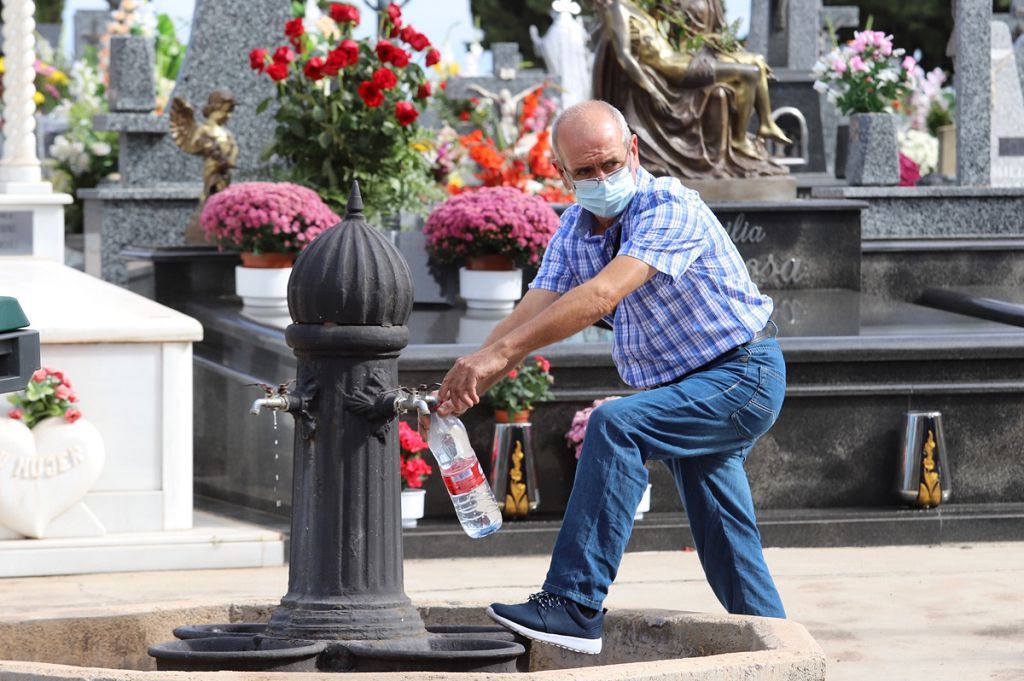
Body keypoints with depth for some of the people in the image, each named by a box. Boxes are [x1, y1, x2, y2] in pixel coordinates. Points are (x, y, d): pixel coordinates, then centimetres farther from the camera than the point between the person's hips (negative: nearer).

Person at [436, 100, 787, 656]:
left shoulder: (671, 209, -24)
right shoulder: (575, 230, 2)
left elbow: (601, 296, -36)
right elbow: (531, 315, -8)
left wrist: (497, 354, -43)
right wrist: (462, 388, -27)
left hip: (742, 377, -9)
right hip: (682, 390, 9)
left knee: (615, 427, -29)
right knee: (727, 548, 12)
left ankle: (575, 606, -32)